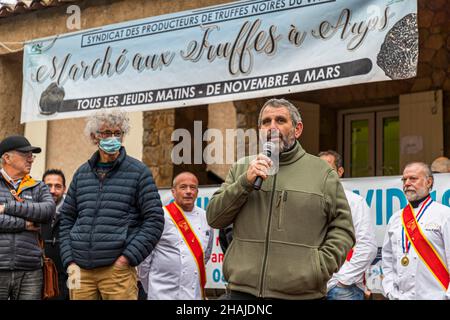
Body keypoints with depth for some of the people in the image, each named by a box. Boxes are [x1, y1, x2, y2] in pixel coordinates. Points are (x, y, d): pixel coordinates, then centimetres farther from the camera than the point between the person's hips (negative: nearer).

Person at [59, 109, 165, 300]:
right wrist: (69, 262, 6)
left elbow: (154, 219, -1)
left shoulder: (138, 172, 3)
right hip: (81, 270, 4)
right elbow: (66, 219, 18)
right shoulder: (82, 173, 15)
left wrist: (128, 257, -8)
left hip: (118, 270, -3)